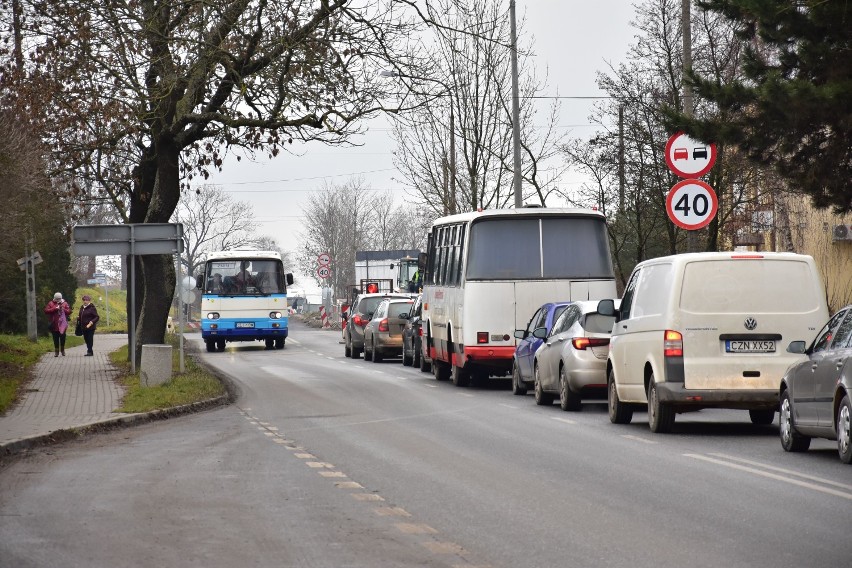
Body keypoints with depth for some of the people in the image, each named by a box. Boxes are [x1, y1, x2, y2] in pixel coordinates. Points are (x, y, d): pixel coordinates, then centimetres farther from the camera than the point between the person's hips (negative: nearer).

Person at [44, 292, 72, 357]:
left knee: (62, 338, 5)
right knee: (56, 339, 4)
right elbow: (46, 311, -8)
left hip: (62, 324, 0)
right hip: (54, 324, 0)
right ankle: (56, 351, 12)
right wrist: (55, 308, -16)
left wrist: (63, 309, -16)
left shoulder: (65, 303, 6)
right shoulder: (51, 303, 4)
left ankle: (62, 350, 22)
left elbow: (69, 312, 1)